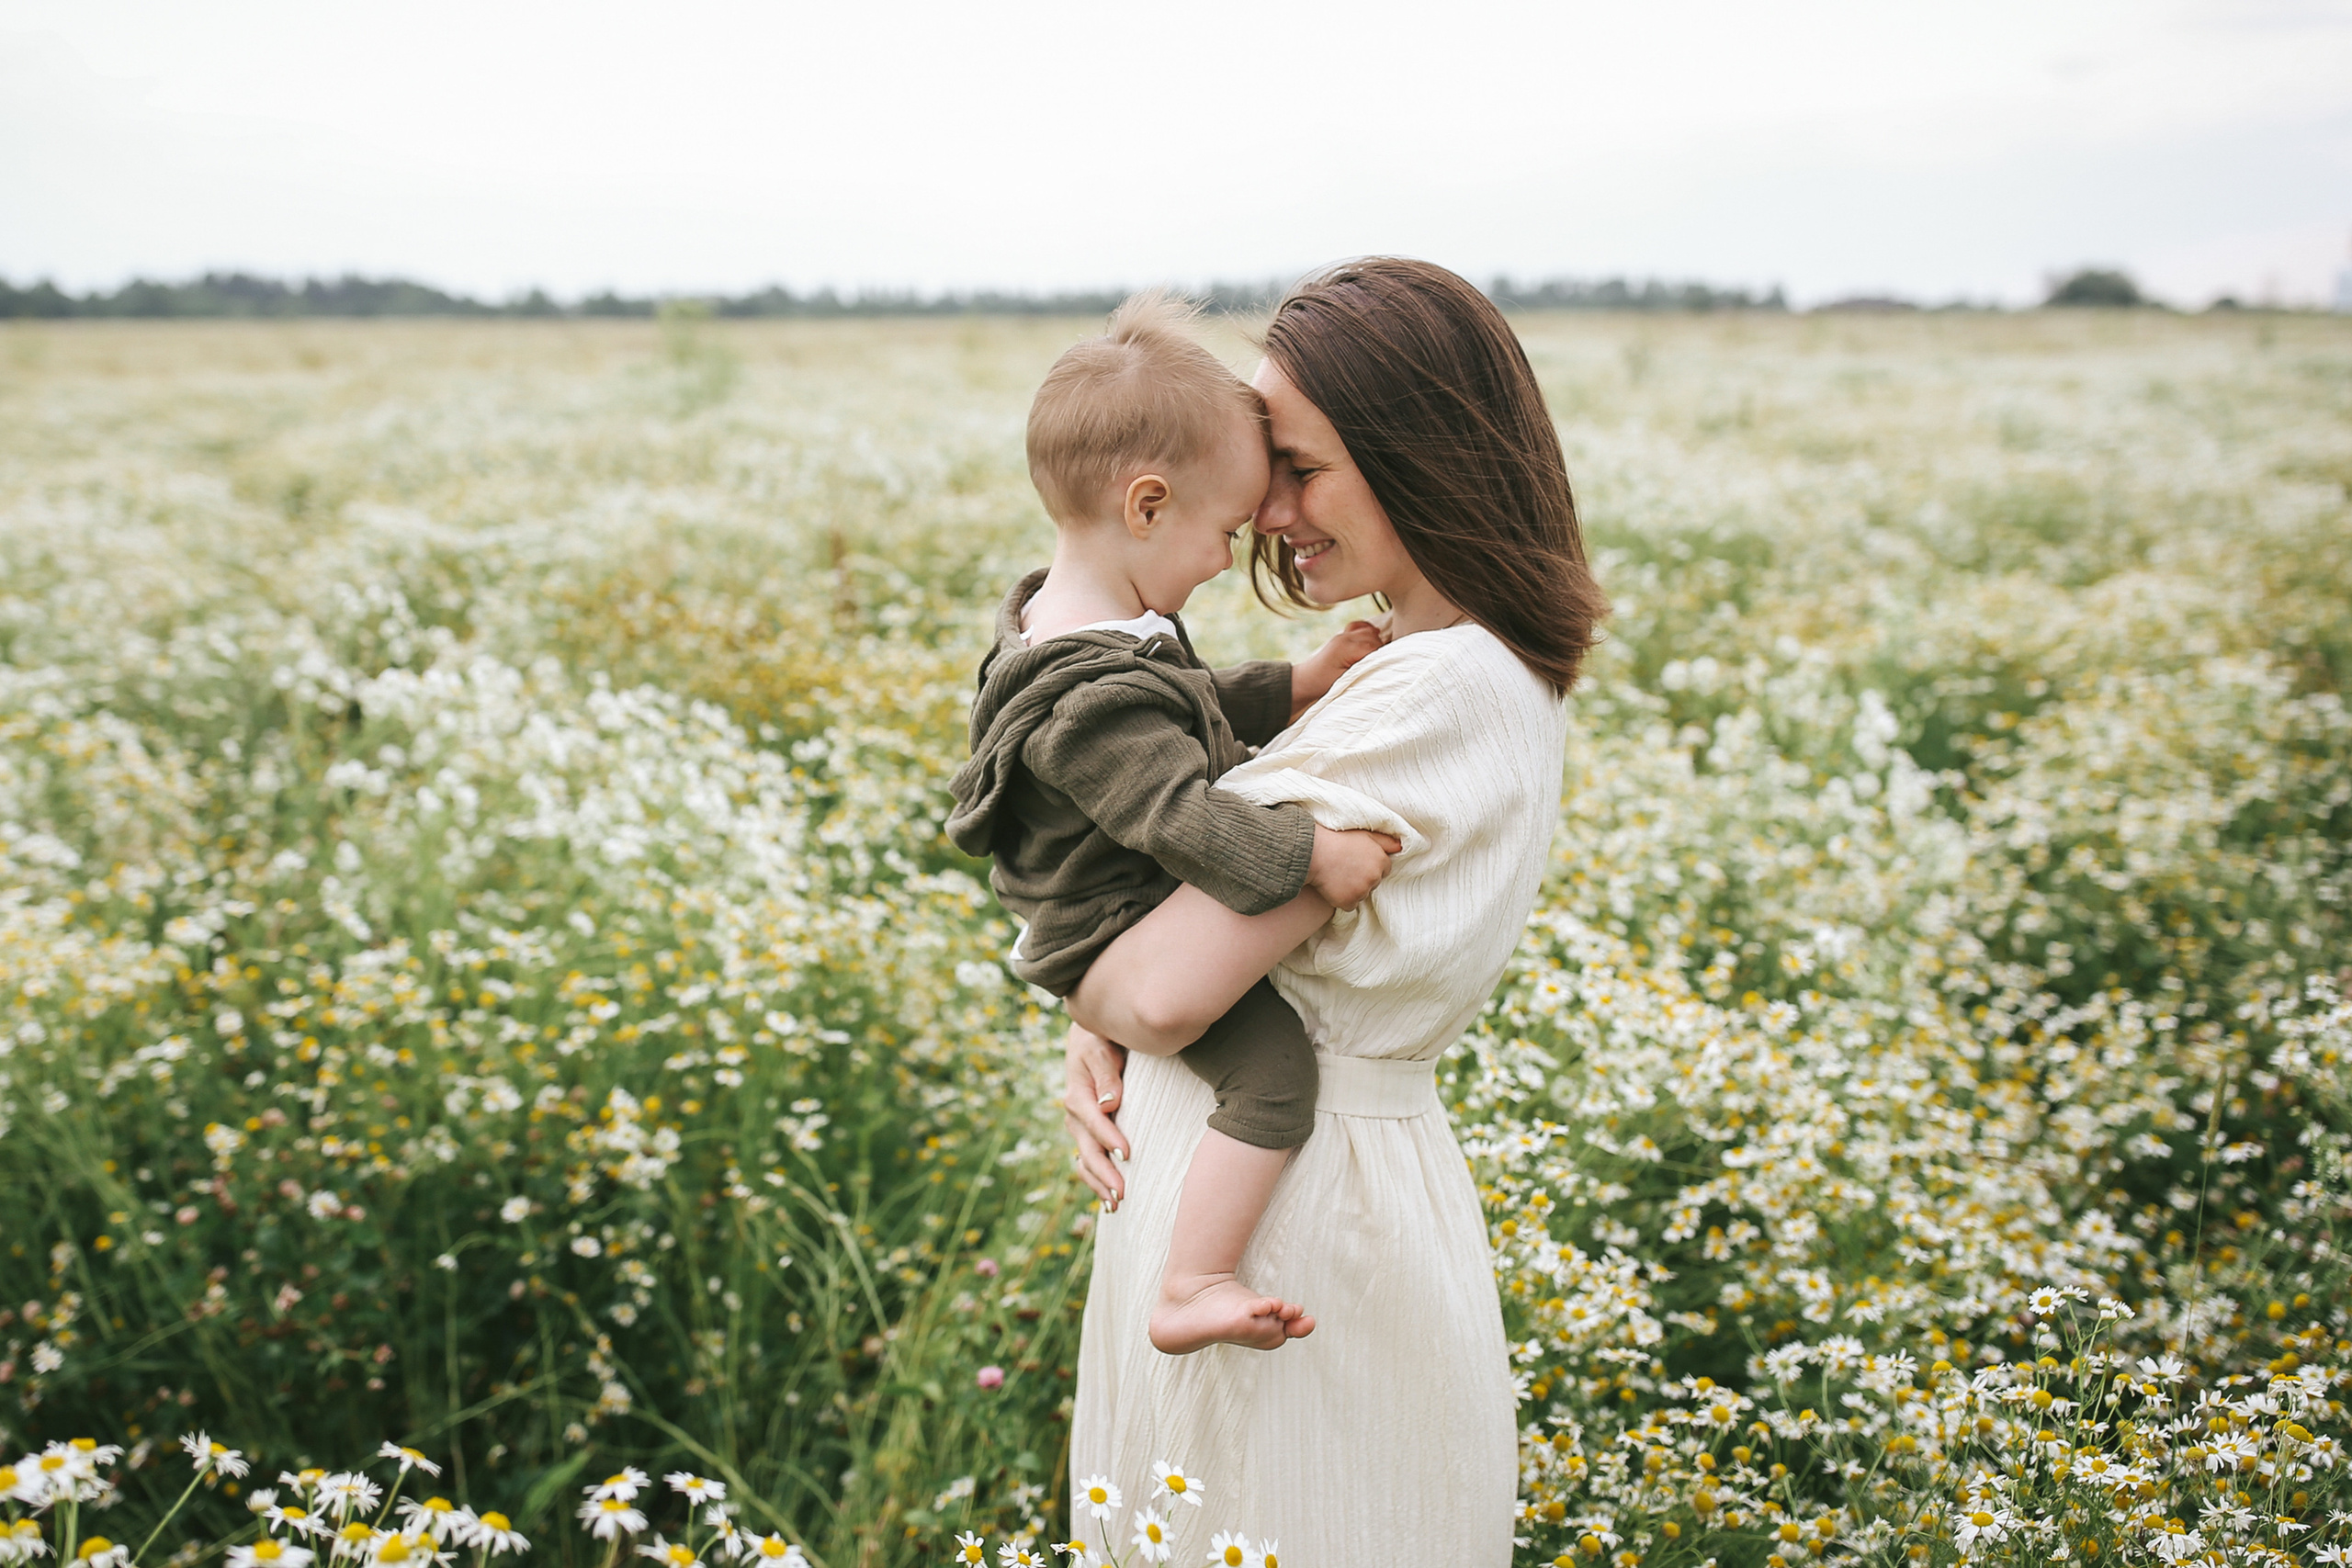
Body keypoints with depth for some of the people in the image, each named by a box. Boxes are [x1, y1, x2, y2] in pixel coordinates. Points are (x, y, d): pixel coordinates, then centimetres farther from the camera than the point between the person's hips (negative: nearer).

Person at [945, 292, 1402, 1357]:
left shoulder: (1065, 620, 4)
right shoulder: (1094, 695, -31)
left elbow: (1196, 713, 18)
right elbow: (1180, 813, -35)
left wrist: (1303, 684, 10)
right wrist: (1311, 854, -32)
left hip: (1128, 919, 11)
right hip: (1127, 939, -11)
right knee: (1274, 1065, -23)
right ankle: (1191, 1290, -20)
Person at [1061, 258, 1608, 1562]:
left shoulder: (1432, 694, -24)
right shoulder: (1498, 676, 7)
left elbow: (1167, 989, -26)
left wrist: (1087, 996, -3)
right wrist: (1098, 1050, -6)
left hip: (1281, 1217, -9)